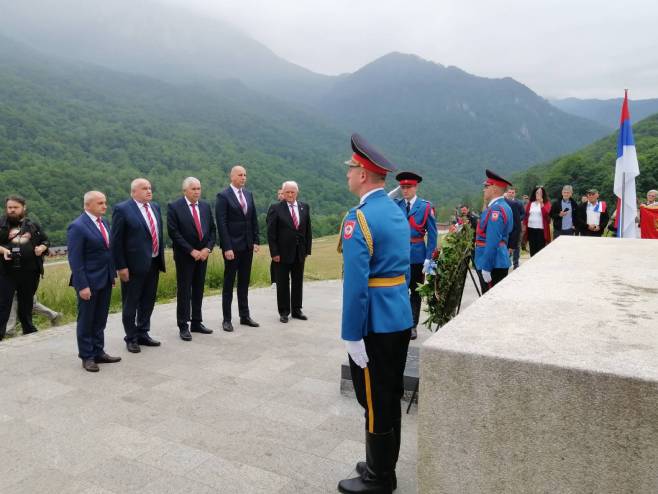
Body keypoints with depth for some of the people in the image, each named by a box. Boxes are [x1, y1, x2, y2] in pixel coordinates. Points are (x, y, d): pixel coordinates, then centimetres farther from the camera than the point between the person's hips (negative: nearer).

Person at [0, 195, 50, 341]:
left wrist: (42, 248, -6)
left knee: (26, 303, 14)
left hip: (30, 271, 2)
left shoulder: (34, 225, 9)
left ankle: (29, 330, 26)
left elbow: (46, 241, 15)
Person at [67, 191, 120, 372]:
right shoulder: (77, 226, -15)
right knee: (86, 321, 7)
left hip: (105, 280, 7)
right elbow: (75, 260, -17)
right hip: (89, 282, -7)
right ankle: (86, 357, 19)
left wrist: (113, 274, 12)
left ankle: (98, 352, 26)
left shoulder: (104, 222, 8)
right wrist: (82, 286, -19)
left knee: (100, 320, 15)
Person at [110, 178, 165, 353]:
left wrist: (161, 257, 11)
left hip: (154, 263, 7)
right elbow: (116, 241, -12)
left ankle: (143, 334, 32)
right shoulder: (122, 209, -11)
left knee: (148, 302, 16)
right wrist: (121, 267, -15)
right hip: (134, 265, -6)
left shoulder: (155, 207, 9)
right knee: (130, 304, 7)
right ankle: (131, 338, 21)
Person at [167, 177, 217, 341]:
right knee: (184, 291, 1)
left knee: (198, 290, 11)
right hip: (185, 256, -5)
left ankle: (196, 322, 20)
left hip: (202, 255, 5)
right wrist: (191, 251, -15)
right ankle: (183, 326, 8)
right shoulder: (174, 207, -8)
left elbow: (212, 229, 9)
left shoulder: (205, 206, 8)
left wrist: (207, 248, -6)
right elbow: (174, 233, -13)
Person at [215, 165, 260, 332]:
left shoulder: (248, 194, 9)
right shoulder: (223, 196, -9)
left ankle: (245, 316, 21)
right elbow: (221, 224, -13)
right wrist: (227, 247, -17)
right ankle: (226, 319, 11)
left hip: (247, 246, 6)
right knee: (229, 283, 3)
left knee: (244, 282, 12)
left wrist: (256, 241, 5)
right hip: (232, 246, -6)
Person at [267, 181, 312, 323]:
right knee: (283, 283, 6)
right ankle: (284, 312, 16)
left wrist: (307, 250, 4)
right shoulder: (276, 209, -6)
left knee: (298, 282, 12)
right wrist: (274, 253, -12)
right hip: (282, 253, -4)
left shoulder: (305, 207, 6)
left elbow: (308, 230, 8)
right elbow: (271, 233, -8)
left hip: (299, 253, 4)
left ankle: (296, 310, 23)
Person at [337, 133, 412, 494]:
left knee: (376, 403, 6)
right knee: (390, 399, 18)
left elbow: (356, 283, -23)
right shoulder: (397, 212, 9)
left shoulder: (359, 217, -19)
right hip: (401, 319, 9)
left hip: (375, 325, -9)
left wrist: (352, 335, -18)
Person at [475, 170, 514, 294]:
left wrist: (486, 268, -22)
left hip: (492, 265, -10)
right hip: (499, 263, 10)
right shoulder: (503, 206, 14)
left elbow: (492, 242, -23)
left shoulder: (496, 209, -17)